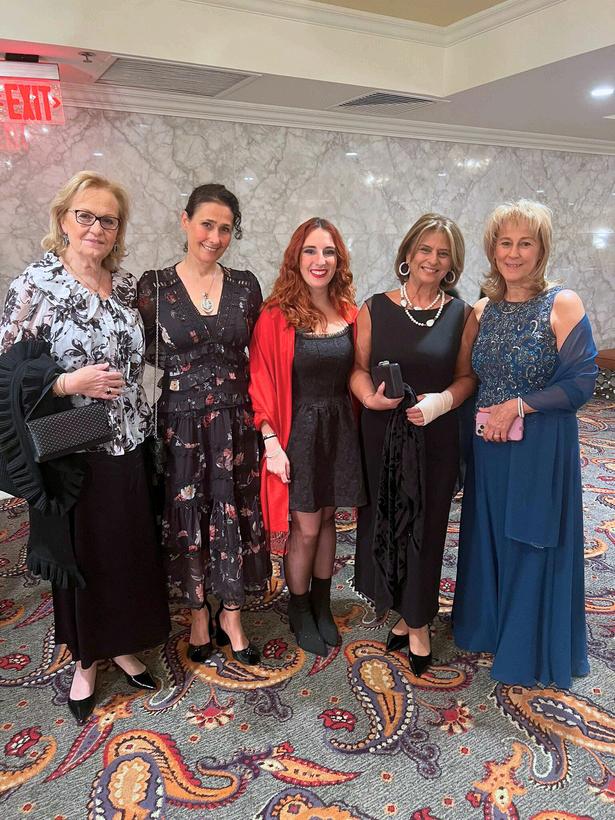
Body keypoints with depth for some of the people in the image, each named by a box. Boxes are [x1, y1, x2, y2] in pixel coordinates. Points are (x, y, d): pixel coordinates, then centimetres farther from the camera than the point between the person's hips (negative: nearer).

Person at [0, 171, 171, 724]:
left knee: (131, 550, 15)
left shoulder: (126, 283, 4)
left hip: (130, 447, 4)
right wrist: (69, 383, -20)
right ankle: (85, 658, 36)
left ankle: (122, 644, 39)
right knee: (82, 557, 12)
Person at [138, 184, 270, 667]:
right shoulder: (154, 285, -3)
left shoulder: (245, 285, 3)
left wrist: (261, 420, 2)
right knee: (187, 519, 11)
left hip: (235, 422, 2)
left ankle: (231, 616, 30)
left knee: (236, 517, 9)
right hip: (179, 423, -1)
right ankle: (199, 614, 33)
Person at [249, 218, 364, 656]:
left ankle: (322, 605, 36)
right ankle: (299, 613, 30)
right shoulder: (276, 316, -12)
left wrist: (354, 428, 3)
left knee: (327, 519, 16)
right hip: (298, 432, -4)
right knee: (306, 529, 6)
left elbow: (355, 375, 9)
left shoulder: (349, 313, 1)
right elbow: (263, 385, -11)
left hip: (340, 430, 4)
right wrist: (272, 442, -15)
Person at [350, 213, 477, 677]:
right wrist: (369, 396, -18)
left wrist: (441, 401, -16)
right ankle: (405, 613, 35)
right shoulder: (375, 309, -1)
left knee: (425, 528, 8)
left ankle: (418, 624, 29)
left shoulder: (461, 315, 0)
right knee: (385, 524, 11)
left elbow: (466, 376, 3)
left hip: (435, 437, 0)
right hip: (382, 434, 1)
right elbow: (359, 367, 2)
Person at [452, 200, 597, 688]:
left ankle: (531, 651, 29)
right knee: (488, 539, 17)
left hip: (542, 448, -5)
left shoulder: (562, 305, -10)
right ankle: (489, 628, 39)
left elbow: (582, 382, -14)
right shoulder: (483, 310, 5)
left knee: (534, 547, 8)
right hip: (489, 445, 5)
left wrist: (517, 406, -18)